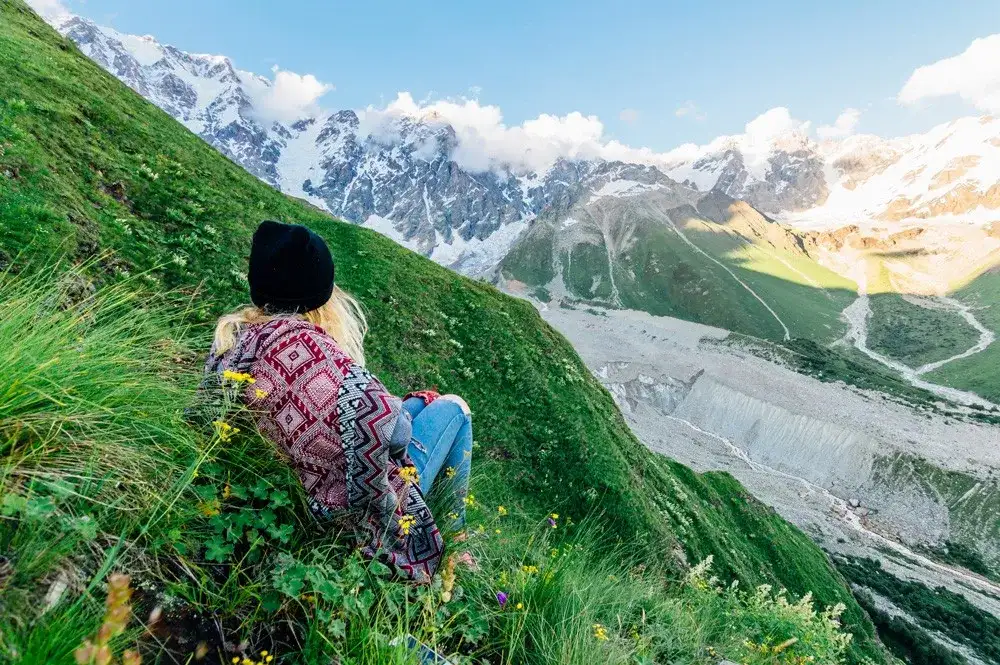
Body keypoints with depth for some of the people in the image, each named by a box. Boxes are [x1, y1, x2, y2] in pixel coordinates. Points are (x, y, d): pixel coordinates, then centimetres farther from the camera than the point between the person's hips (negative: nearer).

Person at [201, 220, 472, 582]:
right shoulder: (300, 341, -31)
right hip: (356, 504, -8)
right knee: (452, 407, 15)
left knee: (424, 400, 24)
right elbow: (377, 418, -44)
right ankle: (453, 533, 32)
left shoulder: (230, 338, -7)